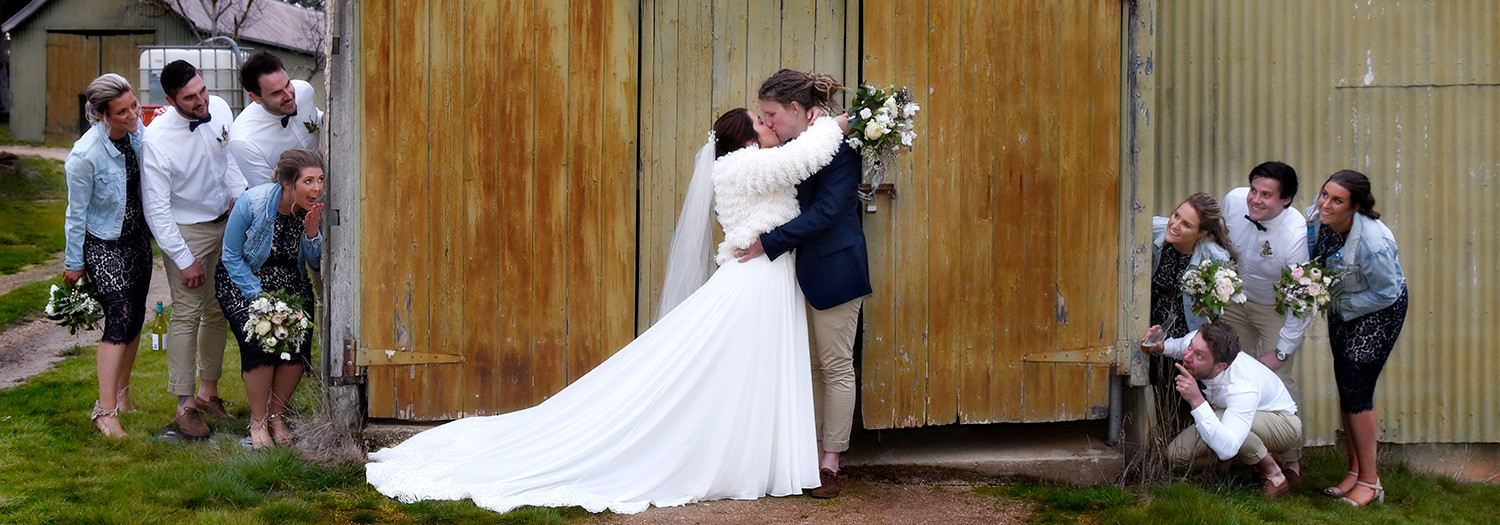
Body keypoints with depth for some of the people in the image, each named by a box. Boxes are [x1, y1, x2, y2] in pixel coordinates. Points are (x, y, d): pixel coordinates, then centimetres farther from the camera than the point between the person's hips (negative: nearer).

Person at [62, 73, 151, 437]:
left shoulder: (138, 133, -9)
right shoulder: (85, 156, -25)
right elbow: (76, 214, -13)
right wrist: (74, 263, -5)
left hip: (137, 237, 6)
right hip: (102, 244, -6)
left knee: (135, 316, 10)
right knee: (119, 317, -14)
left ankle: (122, 393, 28)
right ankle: (105, 410, -10)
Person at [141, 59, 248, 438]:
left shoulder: (219, 110, -8)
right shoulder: (156, 141, -24)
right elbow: (156, 209, -19)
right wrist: (185, 260, -18)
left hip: (226, 222, 6)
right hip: (186, 231, -6)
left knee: (218, 311, 13)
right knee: (187, 314, -5)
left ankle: (208, 392, 27)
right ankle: (185, 405, 5)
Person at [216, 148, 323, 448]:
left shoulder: (314, 208, -11)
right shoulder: (252, 202, -22)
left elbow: (315, 262, 0)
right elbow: (232, 257, -12)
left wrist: (311, 231, -20)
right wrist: (260, 297, -20)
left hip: (289, 282, 3)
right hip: (241, 278, -3)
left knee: (299, 339, -20)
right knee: (260, 338, -26)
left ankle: (276, 414, 2)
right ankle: (258, 420, -7)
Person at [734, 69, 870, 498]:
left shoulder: (836, 145, -15)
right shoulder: (791, 148, 10)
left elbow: (825, 211, -21)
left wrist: (769, 243, -18)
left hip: (833, 270, -8)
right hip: (801, 271, 8)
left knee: (836, 366, 0)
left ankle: (830, 463, 6)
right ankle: (812, 454, 18)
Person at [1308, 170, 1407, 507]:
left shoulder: (1373, 242, -36)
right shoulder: (1318, 218, -17)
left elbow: (1386, 293, -23)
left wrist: (1337, 305, -20)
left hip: (1379, 311, -7)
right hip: (1341, 305, 7)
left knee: (1356, 390, -8)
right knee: (1344, 387, 10)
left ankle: (1369, 481, 5)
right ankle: (1355, 471, 23)